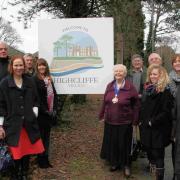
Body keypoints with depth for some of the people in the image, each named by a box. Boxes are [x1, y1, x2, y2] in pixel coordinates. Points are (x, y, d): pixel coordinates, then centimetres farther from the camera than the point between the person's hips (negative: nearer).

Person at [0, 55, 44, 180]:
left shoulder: (29, 82, 6)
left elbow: (35, 100, 14)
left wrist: (34, 115, 1)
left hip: (29, 123, 3)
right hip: (13, 124, -3)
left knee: (27, 150, 12)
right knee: (15, 151, 4)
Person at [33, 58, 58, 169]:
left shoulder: (49, 79, 11)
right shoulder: (35, 79, -9)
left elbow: (54, 95, 11)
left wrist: (54, 109, 0)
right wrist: (45, 110, -16)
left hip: (50, 113, 6)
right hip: (41, 113, -6)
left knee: (47, 136, 14)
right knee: (41, 136, 3)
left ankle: (46, 158, 25)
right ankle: (41, 159, 15)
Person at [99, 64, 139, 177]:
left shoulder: (130, 87, -11)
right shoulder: (110, 86, 2)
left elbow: (136, 105, -7)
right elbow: (105, 102, 9)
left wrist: (135, 121, -7)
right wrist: (102, 115, 11)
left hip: (125, 122, -4)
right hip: (110, 121, 4)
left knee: (124, 144, 7)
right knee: (112, 143, 13)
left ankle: (126, 165, 24)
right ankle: (115, 163, 32)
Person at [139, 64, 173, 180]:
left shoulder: (165, 91, -13)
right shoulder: (148, 88, 10)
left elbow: (166, 112, -18)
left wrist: (152, 122, -15)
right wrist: (141, 121, 9)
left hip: (158, 130, -7)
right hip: (146, 128, 7)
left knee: (158, 155, 0)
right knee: (149, 152, 18)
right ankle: (152, 170, 36)